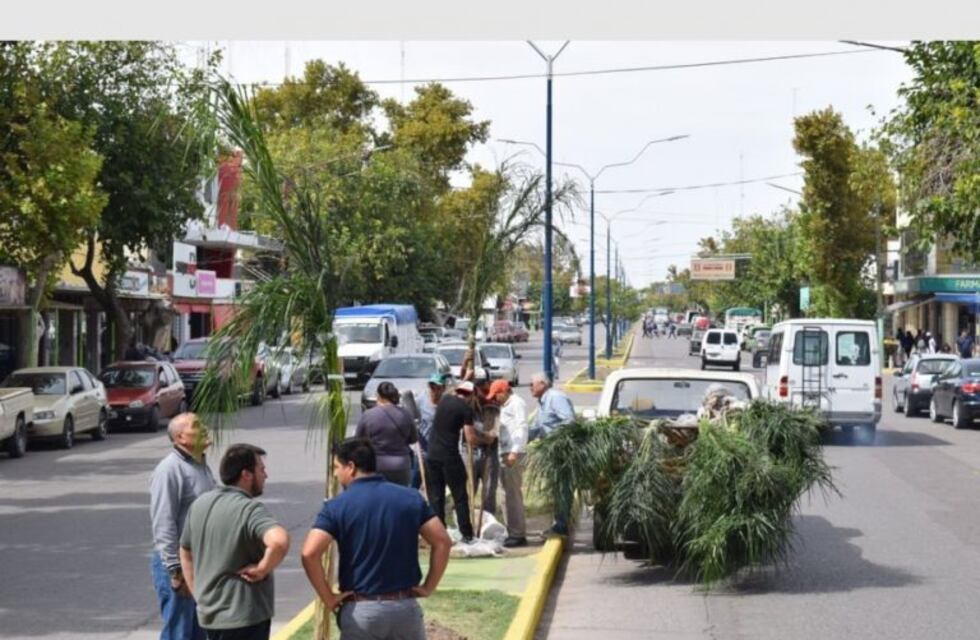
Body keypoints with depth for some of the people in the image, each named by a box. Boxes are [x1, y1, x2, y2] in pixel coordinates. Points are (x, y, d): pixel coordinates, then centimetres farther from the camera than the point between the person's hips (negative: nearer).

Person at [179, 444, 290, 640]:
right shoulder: (249, 509, -20)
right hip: (244, 615, -8)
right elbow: (279, 541, -39)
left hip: (210, 613, 8)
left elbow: (185, 553, 18)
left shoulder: (200, 504, 7)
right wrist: (261, 569, -22)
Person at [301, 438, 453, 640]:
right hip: (405, 606, 3)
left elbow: (310, 553, -19)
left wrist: (328, 598, -9)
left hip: (360, 609, -3)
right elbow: (442, 541, 0)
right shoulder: (410, 498, 2)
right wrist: (428, 587, 6)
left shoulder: (337, 506, -7)